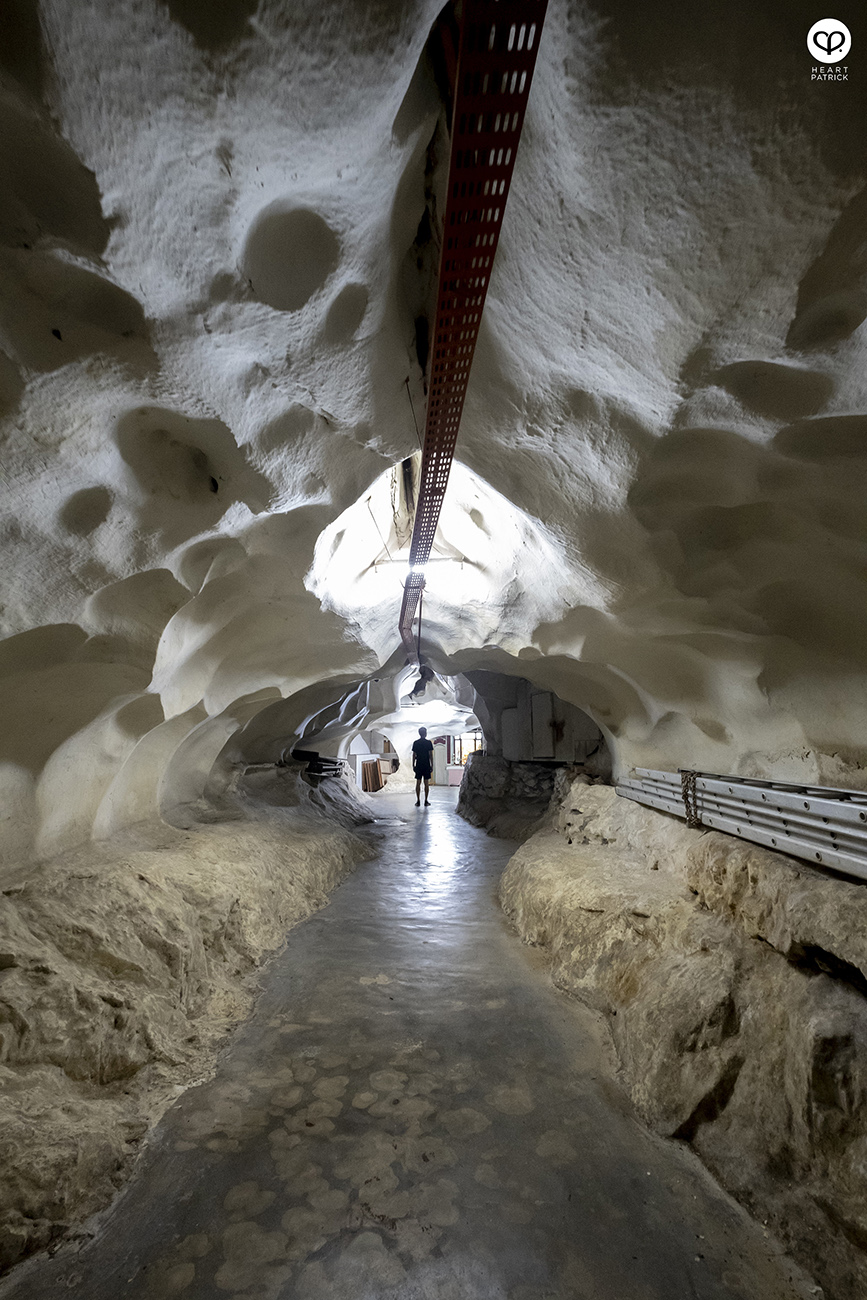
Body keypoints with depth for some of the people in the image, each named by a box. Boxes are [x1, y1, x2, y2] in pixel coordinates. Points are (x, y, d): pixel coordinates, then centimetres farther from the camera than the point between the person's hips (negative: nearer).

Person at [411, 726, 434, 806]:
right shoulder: (428, 743, -3)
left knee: (418, 783, 3)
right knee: (426, 783, 3)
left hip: (418, 765, 1)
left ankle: (418, 801, 1)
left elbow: (414, 755, 2)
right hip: (427, 765, -1)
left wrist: (413, 765, 8)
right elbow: (431, 755, -4)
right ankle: (426, 801, 3)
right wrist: (432, 765, 2)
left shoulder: (415, 743, 2)